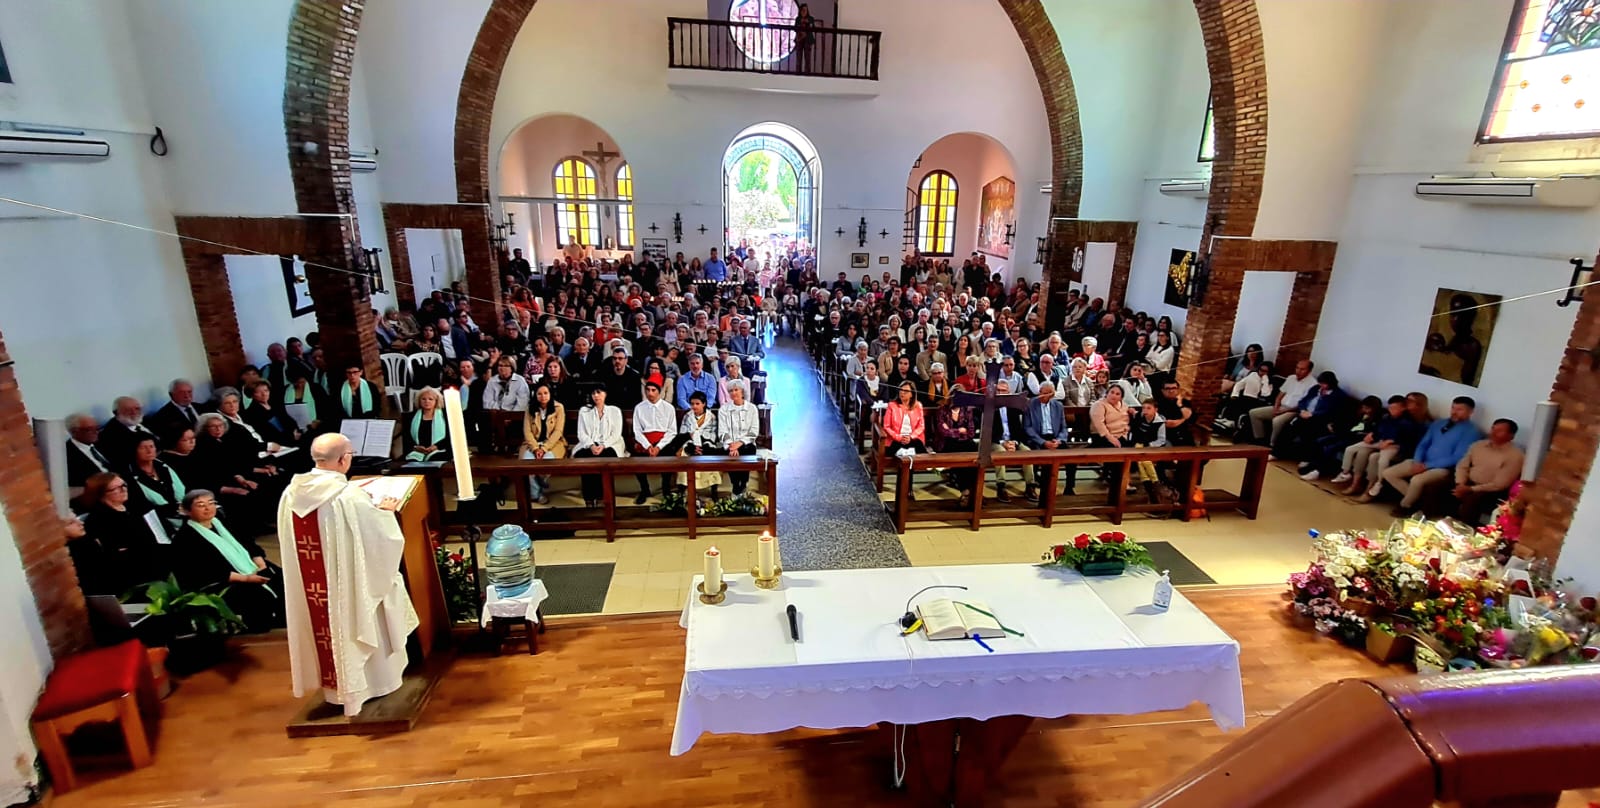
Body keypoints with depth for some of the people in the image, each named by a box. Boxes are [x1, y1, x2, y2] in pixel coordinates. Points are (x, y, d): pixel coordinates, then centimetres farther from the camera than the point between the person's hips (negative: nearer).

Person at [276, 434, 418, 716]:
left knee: (327, 625, 22)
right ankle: (370, 683, 29)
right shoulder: (350, 496, -27)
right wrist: (385, 511, 2)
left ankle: (335, 683, 39)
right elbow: (383, 536, -19)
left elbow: (288, 538, 10)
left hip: (311, 588, 6)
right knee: (357, 625, 13)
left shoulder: (292, 494, -7)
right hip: (349, 583, -6)